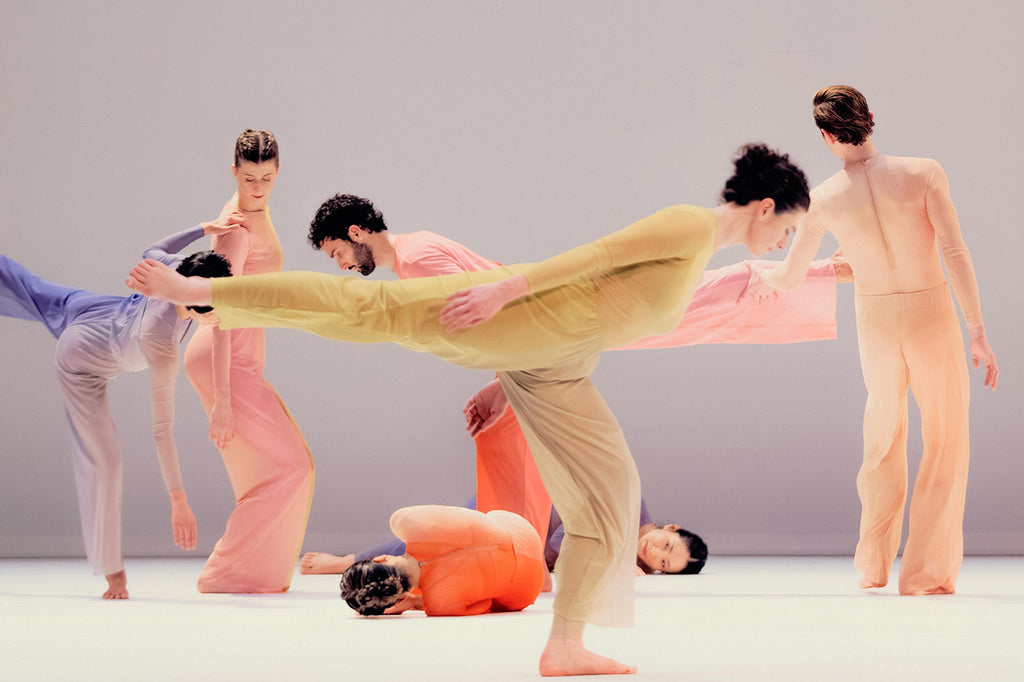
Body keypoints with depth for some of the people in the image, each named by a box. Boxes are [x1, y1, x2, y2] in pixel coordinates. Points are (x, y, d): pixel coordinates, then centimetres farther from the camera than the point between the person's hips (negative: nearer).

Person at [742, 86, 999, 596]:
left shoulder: (823, 200, -8)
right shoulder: (922, 173, -16)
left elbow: (791, 276, 4)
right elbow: (955, 253, -20)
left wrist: (767, 281, 28)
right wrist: (978, 333, -15)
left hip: (876, 319, 3)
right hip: (932, 314, -3)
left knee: (883, 435, 23)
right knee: (945, 444, 9)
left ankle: (873, 564, 28)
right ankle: (925, 573, 5)